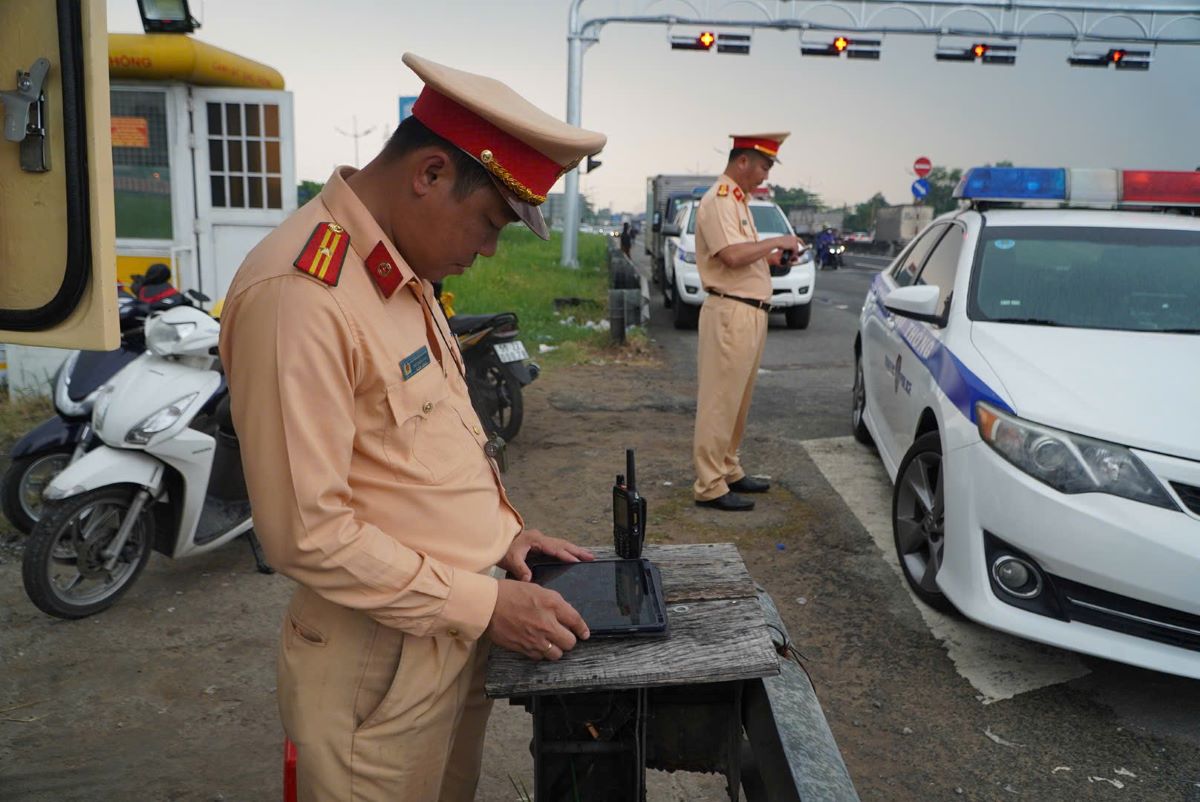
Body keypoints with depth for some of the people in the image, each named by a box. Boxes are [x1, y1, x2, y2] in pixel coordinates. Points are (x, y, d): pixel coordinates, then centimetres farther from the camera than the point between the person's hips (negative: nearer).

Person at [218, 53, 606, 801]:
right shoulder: (300, 292, -25)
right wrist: (483, 605, -20)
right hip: (386, 663, -8)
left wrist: (501, 530, 4)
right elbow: (305, 530, -25)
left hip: (459, 631, 9)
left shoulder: (402, 269, 6)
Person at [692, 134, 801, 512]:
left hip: (751, 314, 10)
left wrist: (772, 257, 11)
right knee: (719, 401, -7)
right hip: (731, 313, -10)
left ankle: (729, 471, 26)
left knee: (737, 400, 16)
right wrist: (774, 242, -12)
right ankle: (710, 485, -2)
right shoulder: (718, 200, -12)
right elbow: (732, 255, -24)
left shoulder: (738, 200, 20)